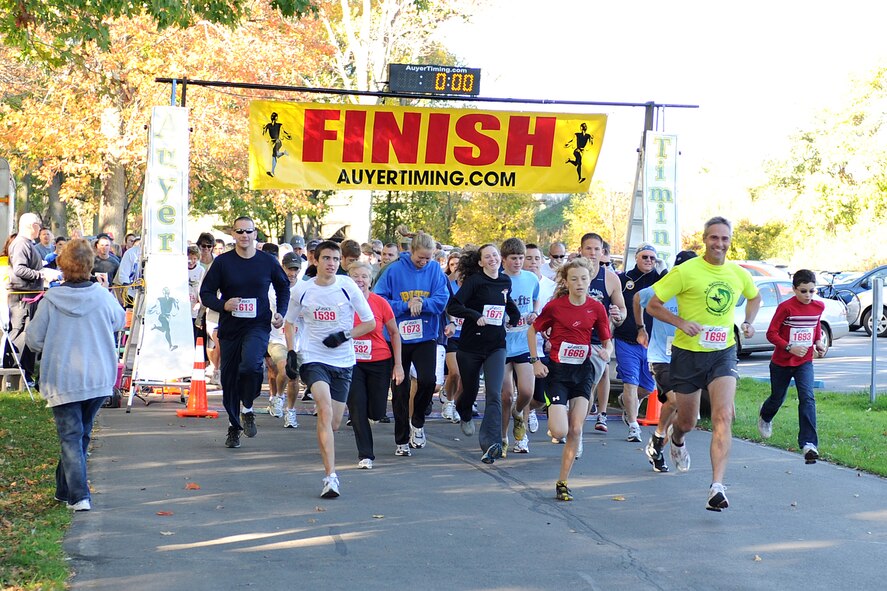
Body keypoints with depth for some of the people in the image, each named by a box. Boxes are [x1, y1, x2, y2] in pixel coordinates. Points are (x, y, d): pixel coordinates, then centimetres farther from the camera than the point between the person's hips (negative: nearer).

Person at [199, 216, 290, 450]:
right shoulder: (222, 262, -1)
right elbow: (206, 293, 2)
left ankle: (248, 409, -4)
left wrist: (281, 312, 7)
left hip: (258, 326, -2)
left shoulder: (268, 261, 2)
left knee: (250, 363, -29)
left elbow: (283, 286, 20)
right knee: (229, 377, 7)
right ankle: (234, 426, 26)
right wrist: (223, 305, -17)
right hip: (230, 327, 2)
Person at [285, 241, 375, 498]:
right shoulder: (301, 290, 0)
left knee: (334, 422, 6)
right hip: (312, 358, -2)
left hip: (343, 361, 2)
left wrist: (345, 335, -10)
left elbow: (370, 323, 4)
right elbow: (290, 323, 16)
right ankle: (331, 476, -25)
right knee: (326, 412, -22)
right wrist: (290, 352, 2)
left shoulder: (348, 287, -2)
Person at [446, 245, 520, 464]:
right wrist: (475, 315, -27)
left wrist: (515, 317, 16)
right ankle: (464, 415, 50)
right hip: (470, 346, -2)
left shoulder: (505, 282, 8)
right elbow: (452, 306, -16)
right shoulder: (474, 281, -8)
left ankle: (490, 444, -21)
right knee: (470, 390, 14)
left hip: (496, 347, 2)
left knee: (494, 395, -14)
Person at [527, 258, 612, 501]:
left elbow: (607, 341, 7)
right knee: (559, 431, -14)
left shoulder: (596, 308, -1)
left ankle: (562, 483, 7)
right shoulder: (555, 306, -7)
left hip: (583, 370, 2)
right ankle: (557, 414, 25)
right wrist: (535, 361, -4)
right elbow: (532, 330, 5)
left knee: (576, 430, -5)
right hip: (557, 371, -2)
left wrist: (607, 351, -16)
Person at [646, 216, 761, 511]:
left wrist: (749, 322, 9)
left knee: (723, 416, -18)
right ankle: (677, 440, 51)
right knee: (687, 421, 11)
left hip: (723, 353, 2)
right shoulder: (685, 272, -10)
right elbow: (652, 305, -6)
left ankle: (717, 487, -21)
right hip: (688, 353, -2)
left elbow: (754, 296, 27)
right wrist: (681, 322, -20)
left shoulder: (739, 274, 4)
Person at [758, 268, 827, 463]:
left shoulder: (819, 307, -2)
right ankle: (765, 418, 53)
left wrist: (818, 341, 3)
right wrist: (790, 347, -26)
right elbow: (771, 333, -15)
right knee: (777, 398, 16)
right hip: (781, 363, -2)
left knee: (807, 398, -18)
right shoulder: (786, 307, -17)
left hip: (804, 362, 2)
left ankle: (808, 443, -24)